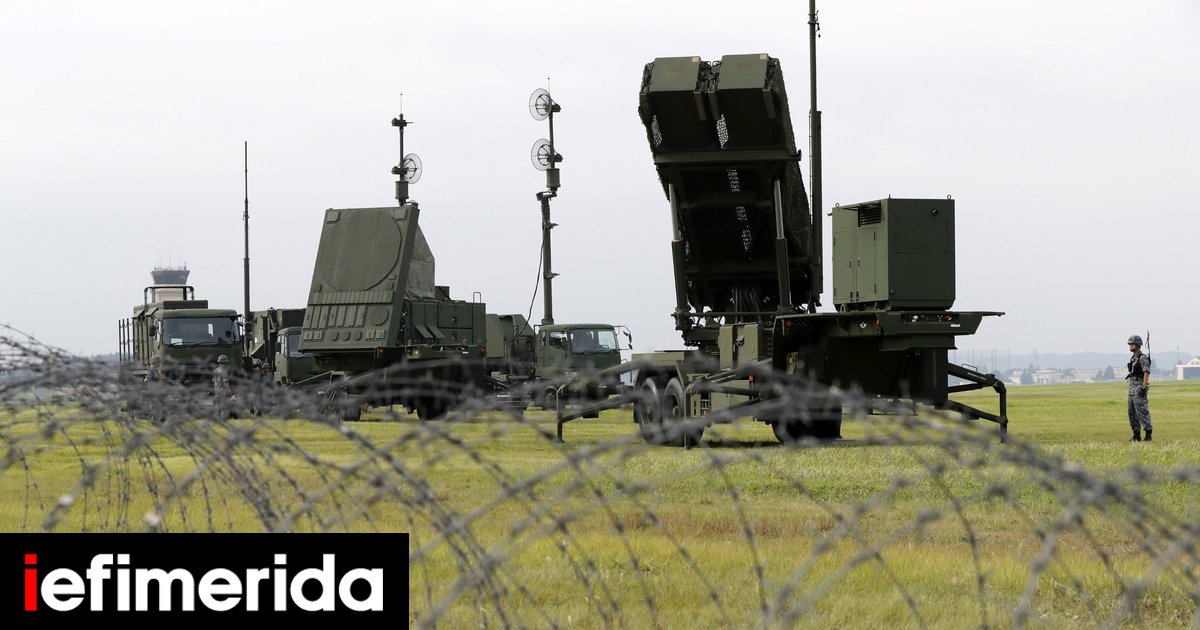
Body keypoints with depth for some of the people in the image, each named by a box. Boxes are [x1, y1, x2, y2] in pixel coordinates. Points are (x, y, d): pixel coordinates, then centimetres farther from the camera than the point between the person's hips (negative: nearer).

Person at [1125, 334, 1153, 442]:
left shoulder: (1143, 358, -12)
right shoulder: (1133, 358, 16)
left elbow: (1146, 373, -19)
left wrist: (1144, 387, -25)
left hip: (1140, 387, -10)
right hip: (1132, 388, 10)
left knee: (1142, 411, -12)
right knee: (1132, 412, 9)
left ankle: (1148, 434, -10)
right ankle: (1136, 435, 13)